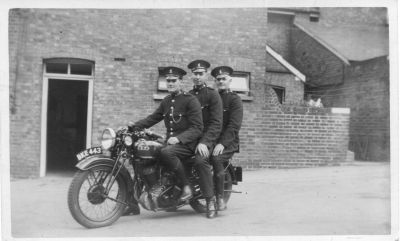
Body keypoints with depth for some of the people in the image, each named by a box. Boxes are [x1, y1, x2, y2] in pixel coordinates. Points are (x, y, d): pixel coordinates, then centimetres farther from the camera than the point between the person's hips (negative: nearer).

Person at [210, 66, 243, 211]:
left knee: (216, 158, -33)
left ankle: (220, 198, -25)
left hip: (229, 142, -5)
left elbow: (234, 125, -10)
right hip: (210, 140, 5)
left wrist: (222, 143, -23)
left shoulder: (234, 99, 2)